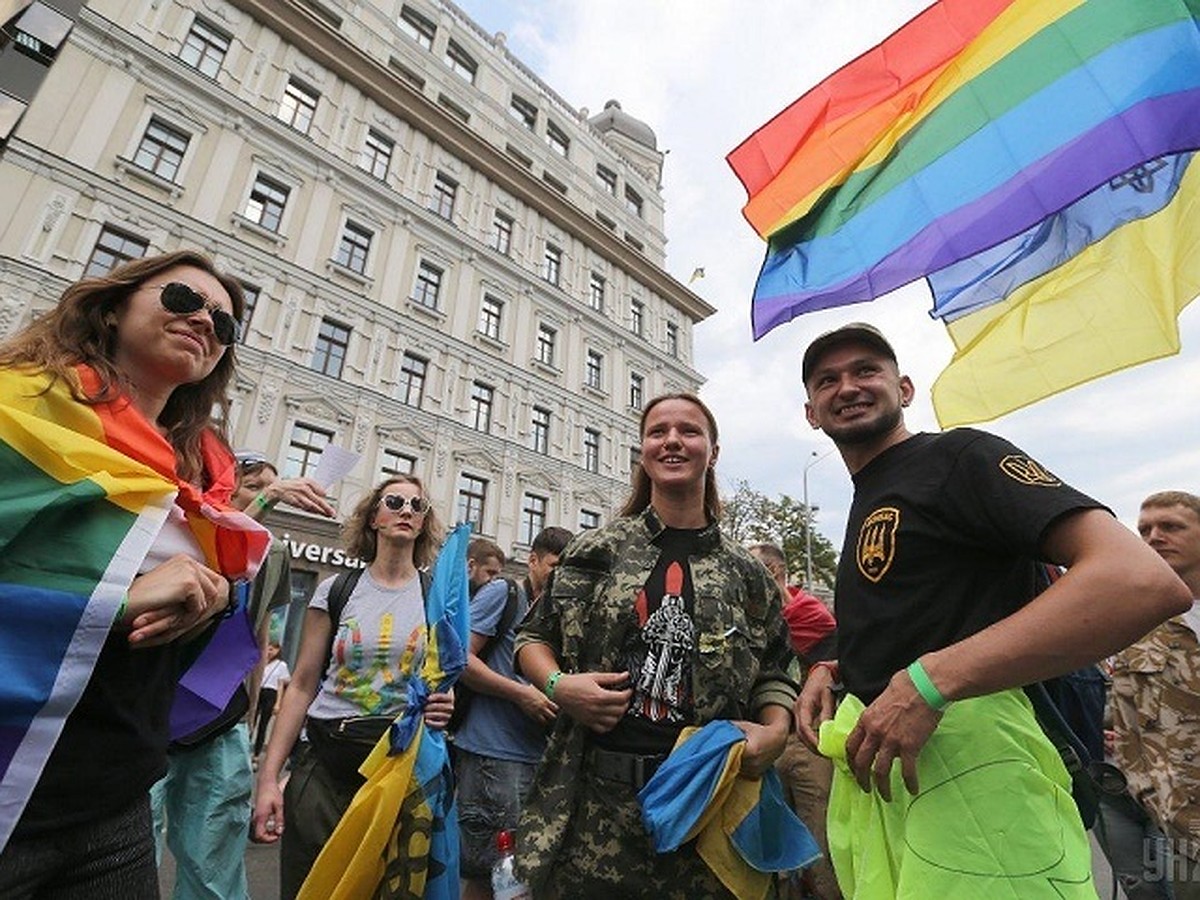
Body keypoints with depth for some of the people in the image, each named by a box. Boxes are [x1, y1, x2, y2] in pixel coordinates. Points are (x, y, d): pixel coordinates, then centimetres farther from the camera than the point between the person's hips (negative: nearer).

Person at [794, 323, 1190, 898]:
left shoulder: (958, 456, -5)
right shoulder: (866, 507, 18)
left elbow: (1145, 582, -19)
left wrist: (929, 681, -25)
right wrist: (832, 671, 7)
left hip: (962, 758, -7)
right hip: (871, 770, 8)